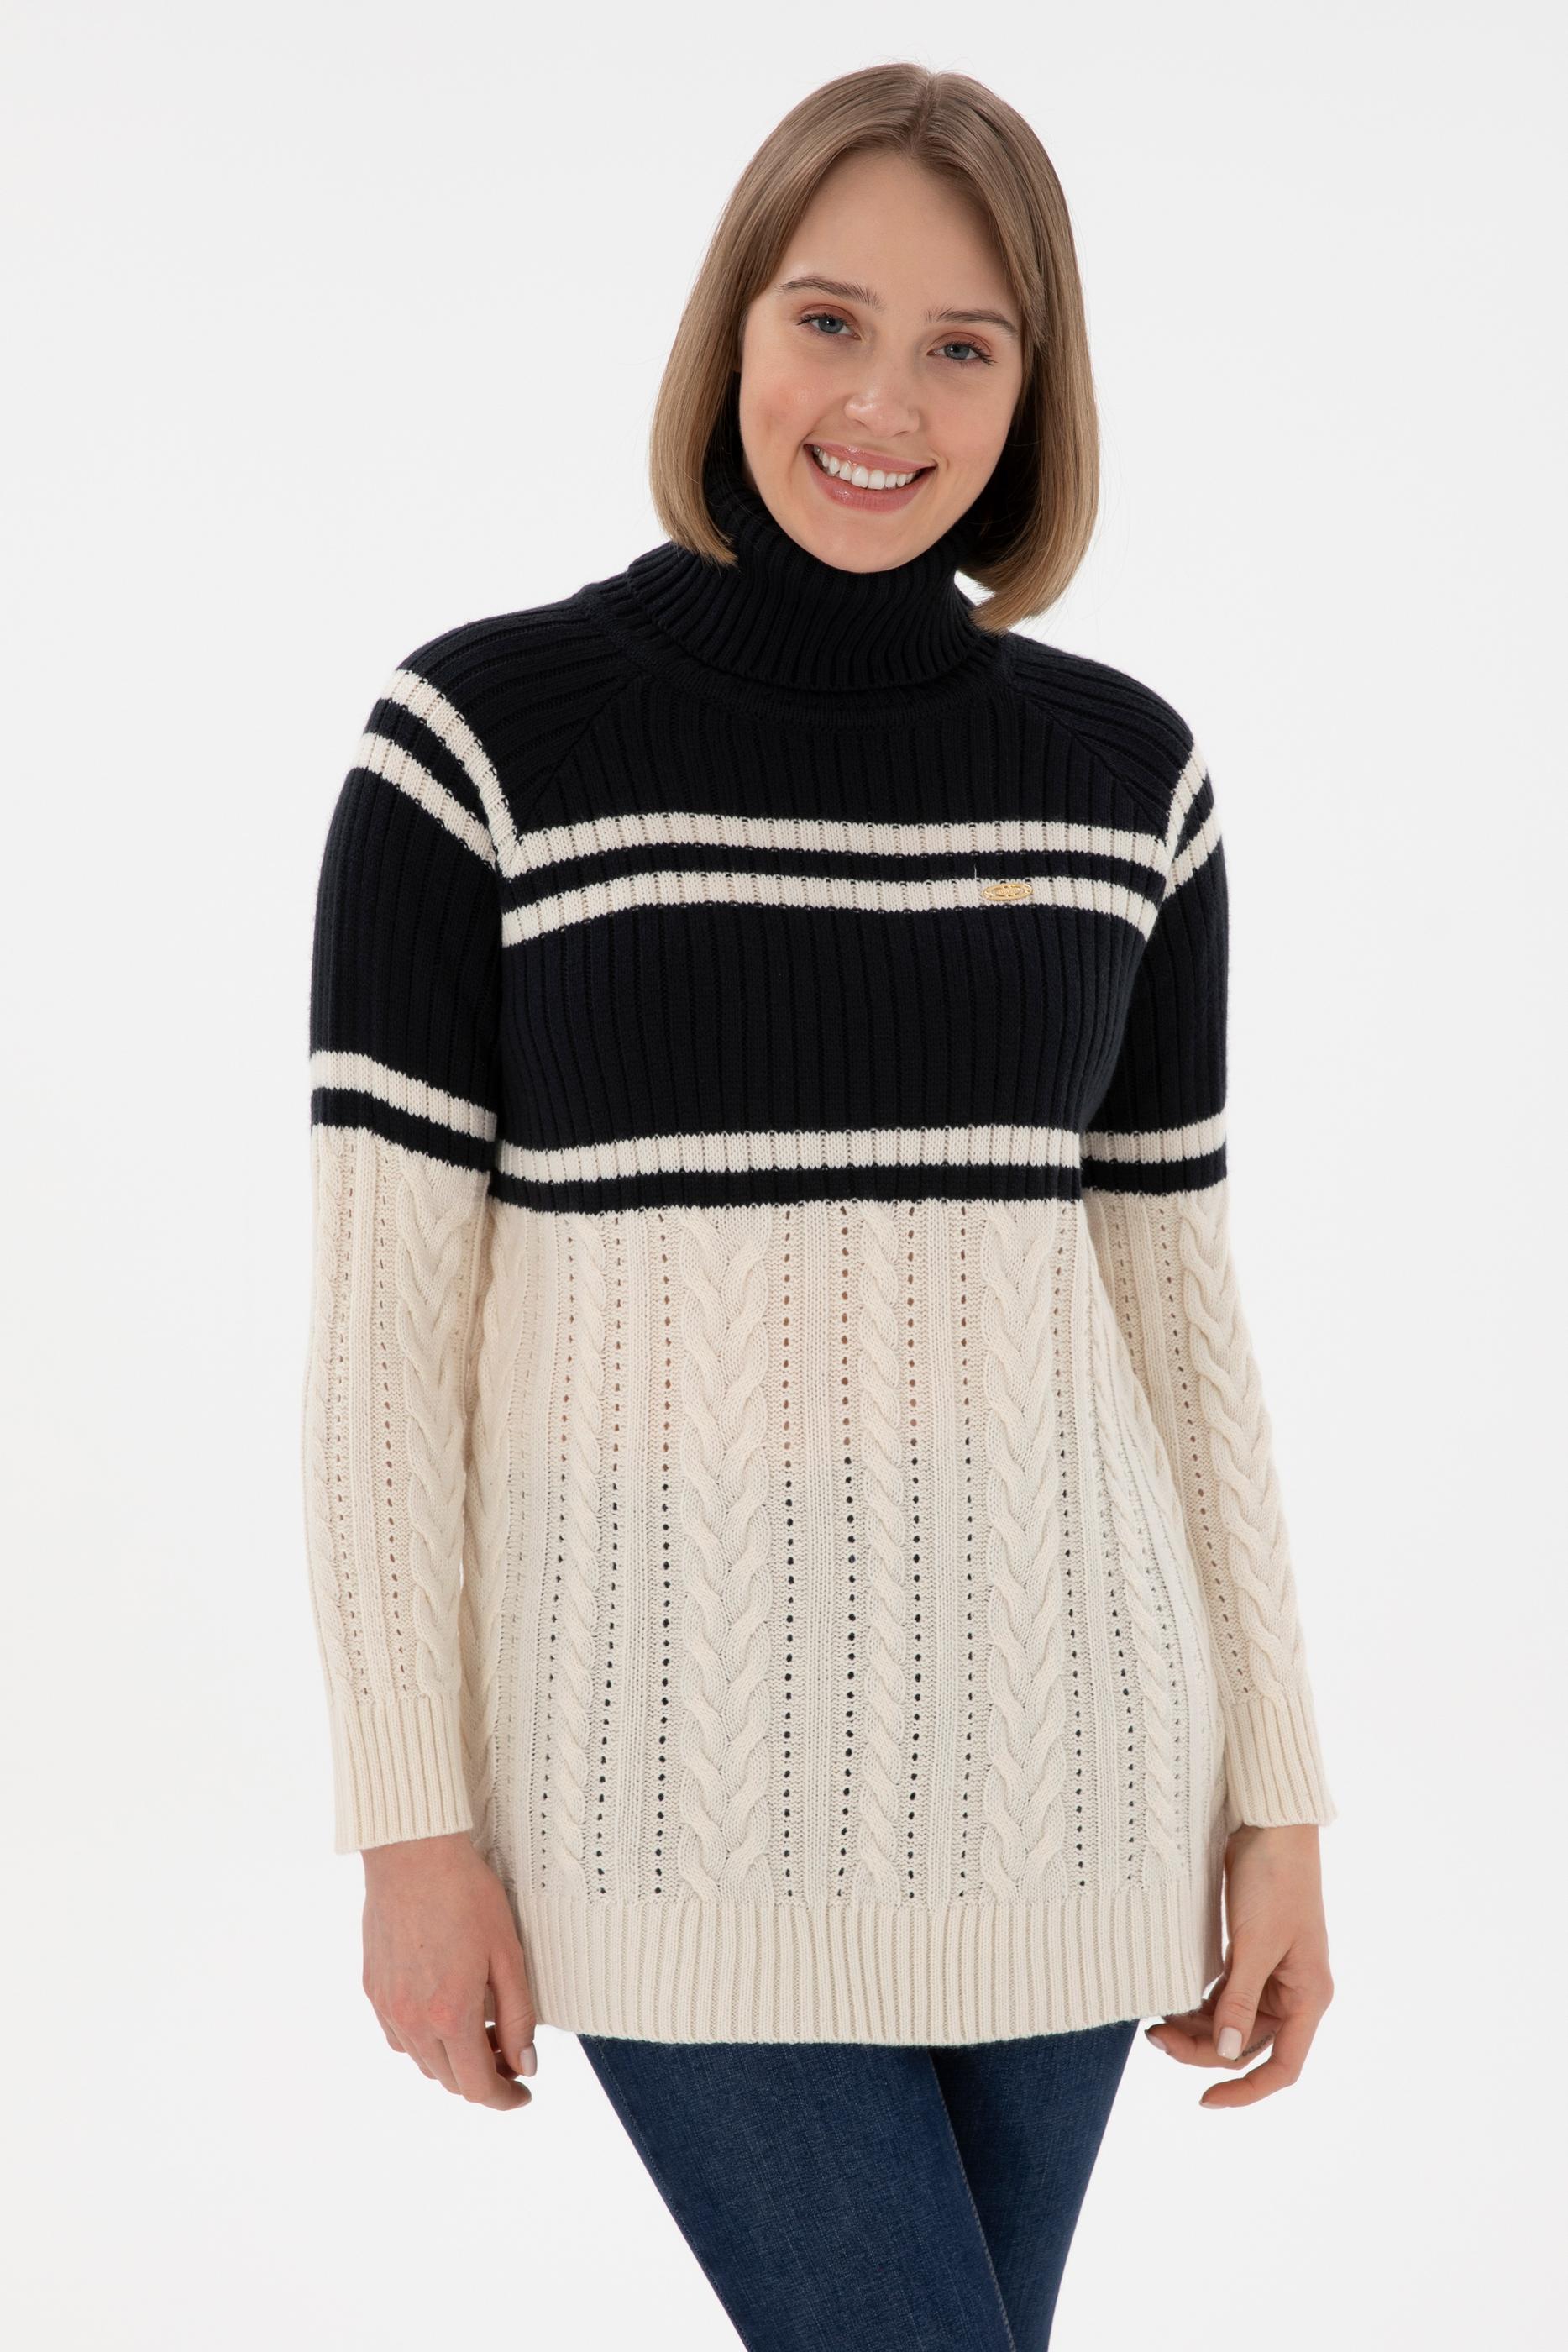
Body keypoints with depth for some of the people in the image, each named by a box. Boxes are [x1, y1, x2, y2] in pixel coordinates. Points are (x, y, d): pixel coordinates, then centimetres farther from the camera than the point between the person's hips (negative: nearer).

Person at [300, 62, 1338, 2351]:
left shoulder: (1122, 771, 3)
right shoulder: (482, 736, -8)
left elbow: (1177, 1302, 7)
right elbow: (384, 1317, -7)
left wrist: (1276, 1797, 6)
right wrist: (413, 1827, -8)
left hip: (1036, 1715, 4)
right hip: (676, 1730, -3)